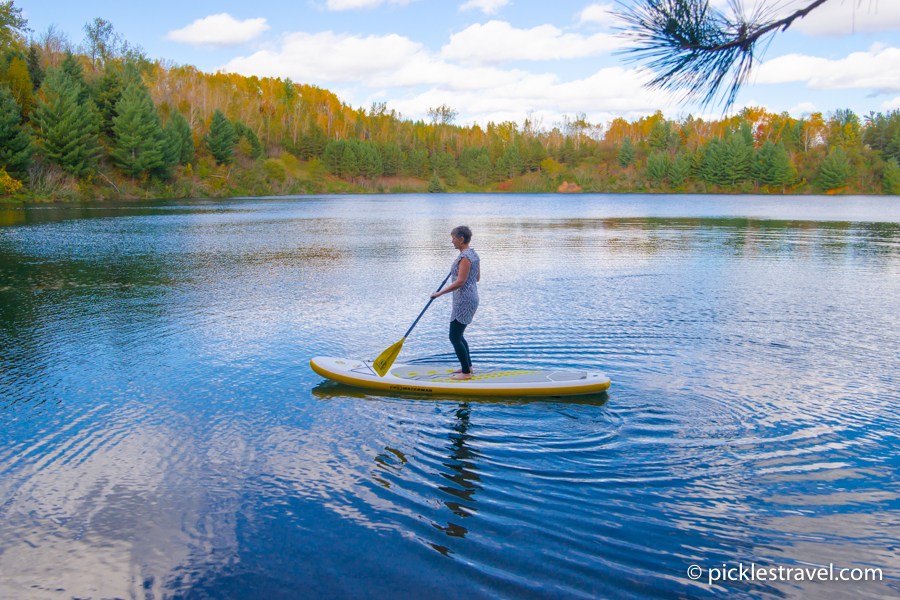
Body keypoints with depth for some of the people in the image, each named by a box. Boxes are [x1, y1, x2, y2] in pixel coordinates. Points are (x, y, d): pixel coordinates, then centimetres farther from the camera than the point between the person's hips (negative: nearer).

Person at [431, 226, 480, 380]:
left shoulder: (465, 257, -19)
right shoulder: (474, 255, 11)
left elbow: (460, 282, -24)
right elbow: (477, 278, 18)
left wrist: (439, 293, -18)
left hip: (464, 301, -11)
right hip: (471, 298, 11)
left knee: (454, 337, -3)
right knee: (458, 335, 20)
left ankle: (466, 373, 4)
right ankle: (467, 366, 30)